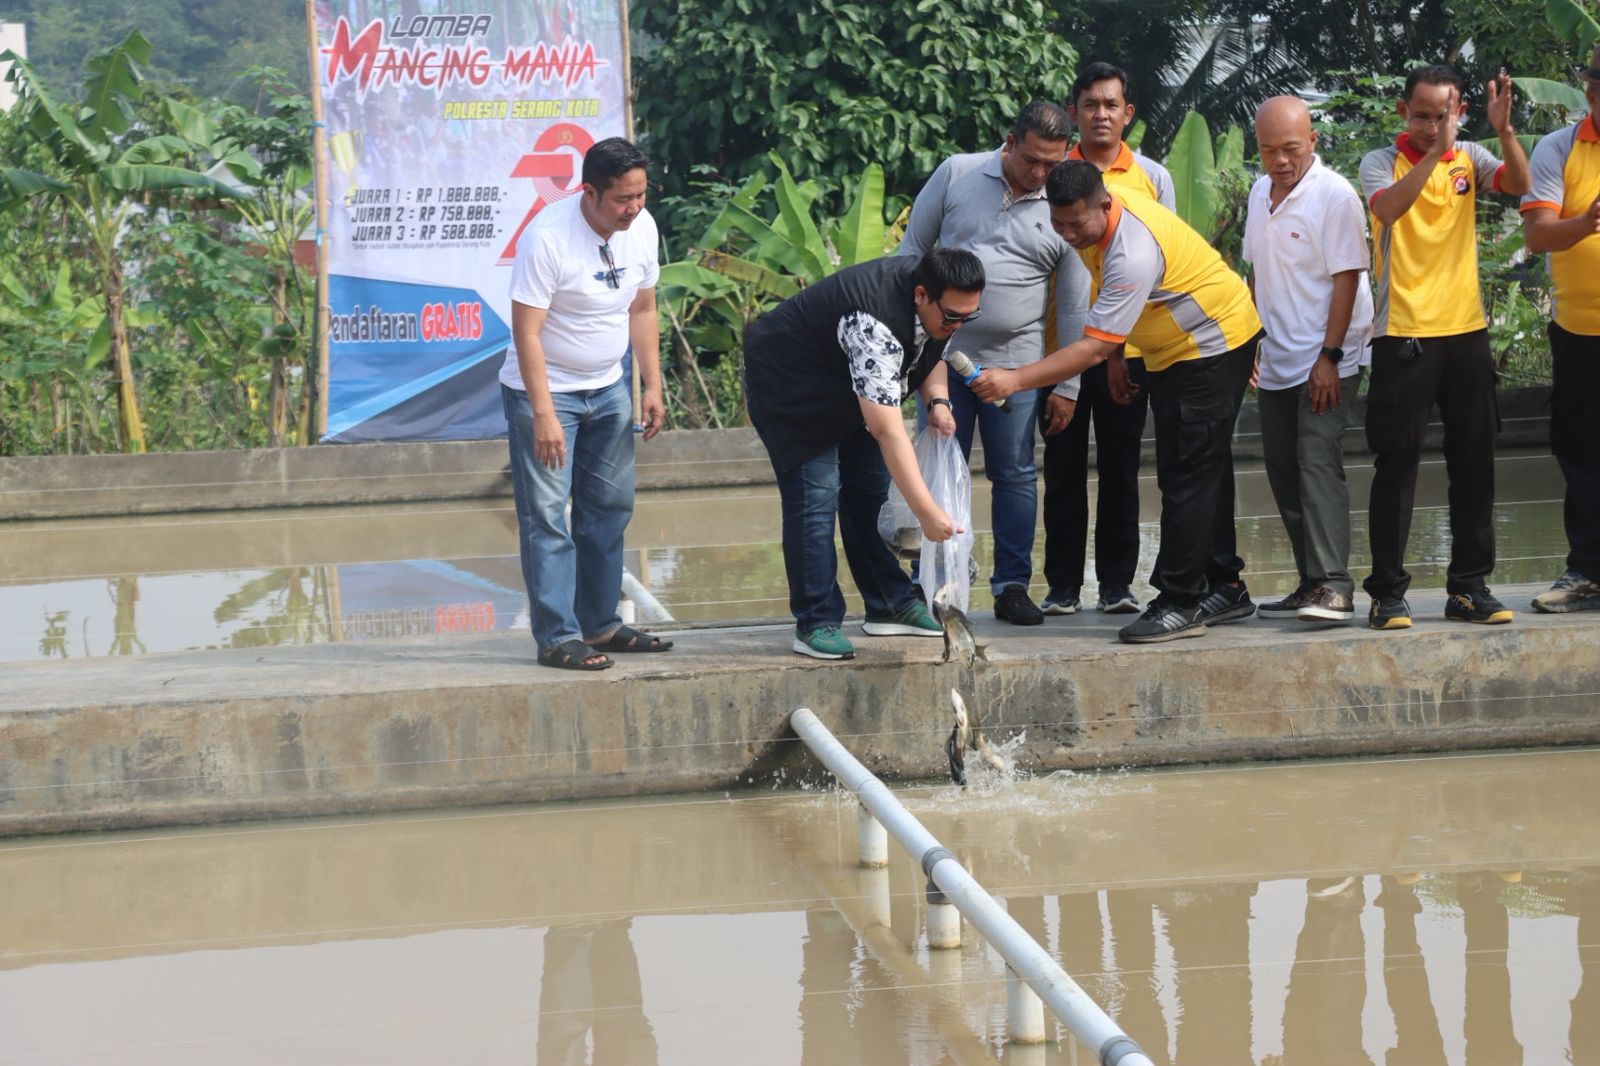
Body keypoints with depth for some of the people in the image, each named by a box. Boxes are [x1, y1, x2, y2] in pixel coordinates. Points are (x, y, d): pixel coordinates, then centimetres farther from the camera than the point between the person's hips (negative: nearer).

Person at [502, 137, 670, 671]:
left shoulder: (642, 228, -4)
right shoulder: (547, 236, -25)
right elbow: (526, 331, -24)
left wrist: (652, 386, 4)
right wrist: (544, 415, -28)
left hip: (608, 388, 7)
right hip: (544, 389, -7)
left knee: (610, 507, 10)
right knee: (547, 516, -8)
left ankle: (600, 625, 20)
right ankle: (557, 638, -6)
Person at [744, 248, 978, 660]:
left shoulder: (940, 305, -15)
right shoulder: (874, 327, -42)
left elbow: (932, 349, 9)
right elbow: (887, 432, -44)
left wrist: (937, 401, -13)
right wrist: (926, 512, -45)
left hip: (849, 387, 9)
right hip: (790, 383, -9)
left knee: (872, 491, 8)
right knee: (814, 496, -15)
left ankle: (890, 608, 15)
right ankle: (815, 623, -11)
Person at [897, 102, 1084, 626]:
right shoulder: (956, 174, 1)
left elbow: (1074, 307, 6)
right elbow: (913, 249, 9)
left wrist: (1068, 386, 4)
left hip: (1015, 362, 0)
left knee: (1015, 474, 2)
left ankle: (1012, 586, 11)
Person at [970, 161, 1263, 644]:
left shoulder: (1133, 255, -35)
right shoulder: (1092, 220, -6)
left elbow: (1094, 348, -37)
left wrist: (1015, 380, -39)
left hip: (1214, 346, -10)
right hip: (1170, 351, 10)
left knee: (1189, 477, -11)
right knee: (1201, 474, 14)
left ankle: (1183, 602, -9)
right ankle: (1223, 589, 23)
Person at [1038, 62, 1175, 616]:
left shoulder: (1153, 178, 7)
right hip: (1063, 342, -1)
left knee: (1121, 467, 6)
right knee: (1064, 467, 2)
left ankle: (1117, 582, 12)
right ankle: (1063, 585, 8)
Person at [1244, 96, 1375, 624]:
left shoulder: (1335, 195, -12)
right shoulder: (1261, 192, 11)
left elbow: (1346, 279, -15)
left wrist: (1329, 357, -19)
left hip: (1325, 362, -8)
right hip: (1276, 362, 8)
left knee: (1318, 462, -16)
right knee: (1284, 472, 8)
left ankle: (1334, 587, -19)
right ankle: (1311, 583, 16)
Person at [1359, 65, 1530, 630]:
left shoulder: (1469, 159, 7)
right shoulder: (1382, 162, -2)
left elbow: (1519, 184, -11)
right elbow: (1389, 207, -23)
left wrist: (1505, 130, -26)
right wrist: (1435, 150, -31)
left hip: (1466, 330, 4)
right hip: (1403, 335, -4)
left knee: (1474, 461, 7)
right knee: (1397, 463, -2)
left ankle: (1469, 586, 15)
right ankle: (1388, 590, 3)